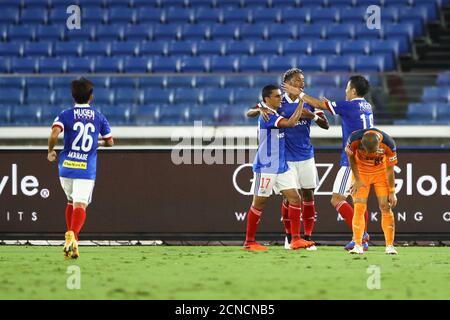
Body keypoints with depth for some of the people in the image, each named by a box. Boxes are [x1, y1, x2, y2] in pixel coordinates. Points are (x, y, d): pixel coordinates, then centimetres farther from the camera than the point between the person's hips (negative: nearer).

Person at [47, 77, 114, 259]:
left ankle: (72, 239, 20)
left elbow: (54, 135, -15)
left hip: (66, 167, 1)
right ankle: (72, 235, -37)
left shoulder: (65, 115, 2)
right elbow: (109, 142, 16)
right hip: (87, 169, -1)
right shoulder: (99, 117, 7)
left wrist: (51, 152, 3)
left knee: (71, 202, 22)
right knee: (80, 205, -11)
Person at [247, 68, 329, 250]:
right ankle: (289, 236, 15)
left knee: (308, 195, 2)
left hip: (306, 157, 2)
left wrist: (312, 115, -18)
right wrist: (261, 109, -25)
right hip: (286, 158, -2)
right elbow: (249, 113, -3)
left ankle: (307, 237, 10)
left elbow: (325, 125, 1)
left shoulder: (308, 103, 2)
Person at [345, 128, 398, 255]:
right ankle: (358, 246, -10)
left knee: (385, 206, -8)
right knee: (359, 208, -11)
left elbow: (389, 169, -16)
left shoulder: (388, 144, -31)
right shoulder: (354, 139, -31)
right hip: (361, 171, 0)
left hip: (381, 172, 0)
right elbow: (351, 157, -9)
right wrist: (357, 179, -6)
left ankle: (390, 246, -4)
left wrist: (392, 192, -10)